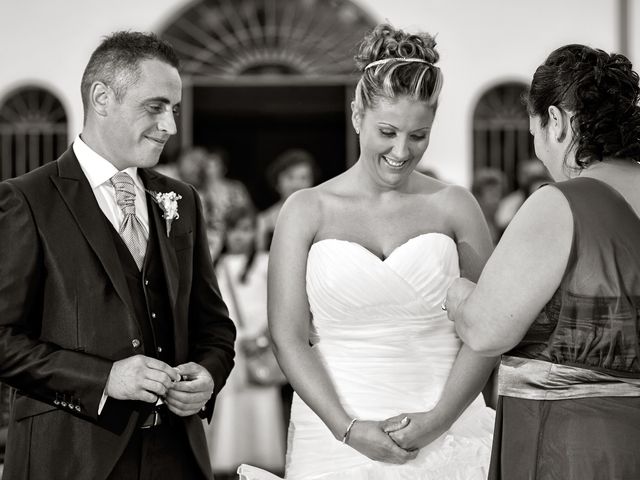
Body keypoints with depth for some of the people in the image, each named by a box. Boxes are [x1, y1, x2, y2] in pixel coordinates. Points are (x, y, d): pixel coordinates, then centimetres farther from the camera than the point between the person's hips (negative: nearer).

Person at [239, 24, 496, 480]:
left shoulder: (454, 207, 3)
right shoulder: (306, 211, 2)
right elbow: (288, 338, -1)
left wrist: (436, 422, -10)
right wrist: (348, 429, -10)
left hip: (446, 440, 0)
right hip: (335, 439, 0)